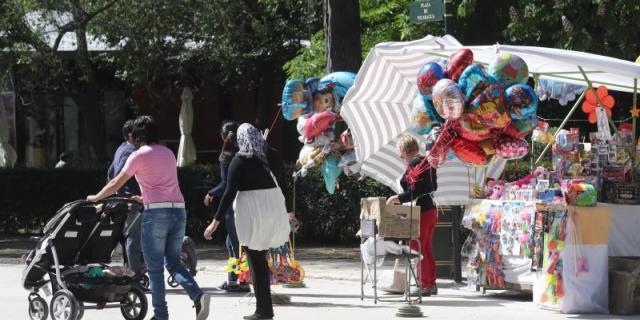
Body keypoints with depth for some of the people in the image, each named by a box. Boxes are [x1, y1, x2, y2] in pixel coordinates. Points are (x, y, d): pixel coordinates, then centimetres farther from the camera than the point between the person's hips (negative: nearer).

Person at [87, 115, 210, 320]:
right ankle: (197, 295, -13)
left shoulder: (138, 156, -1)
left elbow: (116, 184, 6)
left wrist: (96, 198, 22)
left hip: (156, 213, -5)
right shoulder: (168, 153, 17)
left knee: (155, 267, 3)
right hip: (178, 210, 6)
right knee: (173, 263, 12)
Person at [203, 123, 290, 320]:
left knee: (256, 261, 3)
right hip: (274, 209, 5)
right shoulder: (269, 157, 6)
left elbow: (230, 192, -12)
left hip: (253, 214, -5)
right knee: (261, 260, 18)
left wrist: (216, 221, -11)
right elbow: (281, 183, 10)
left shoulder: (240, 161, -8)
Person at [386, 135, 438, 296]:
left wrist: (398, 198, -7)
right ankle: (431, 284, 17)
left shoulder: (414, 164, -14)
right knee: (426, 248, 15)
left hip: (421, 211, -9)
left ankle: (425, 285, -4)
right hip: (432, 209, 9)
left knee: (417, 248, -4)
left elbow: (414, 191, -20)